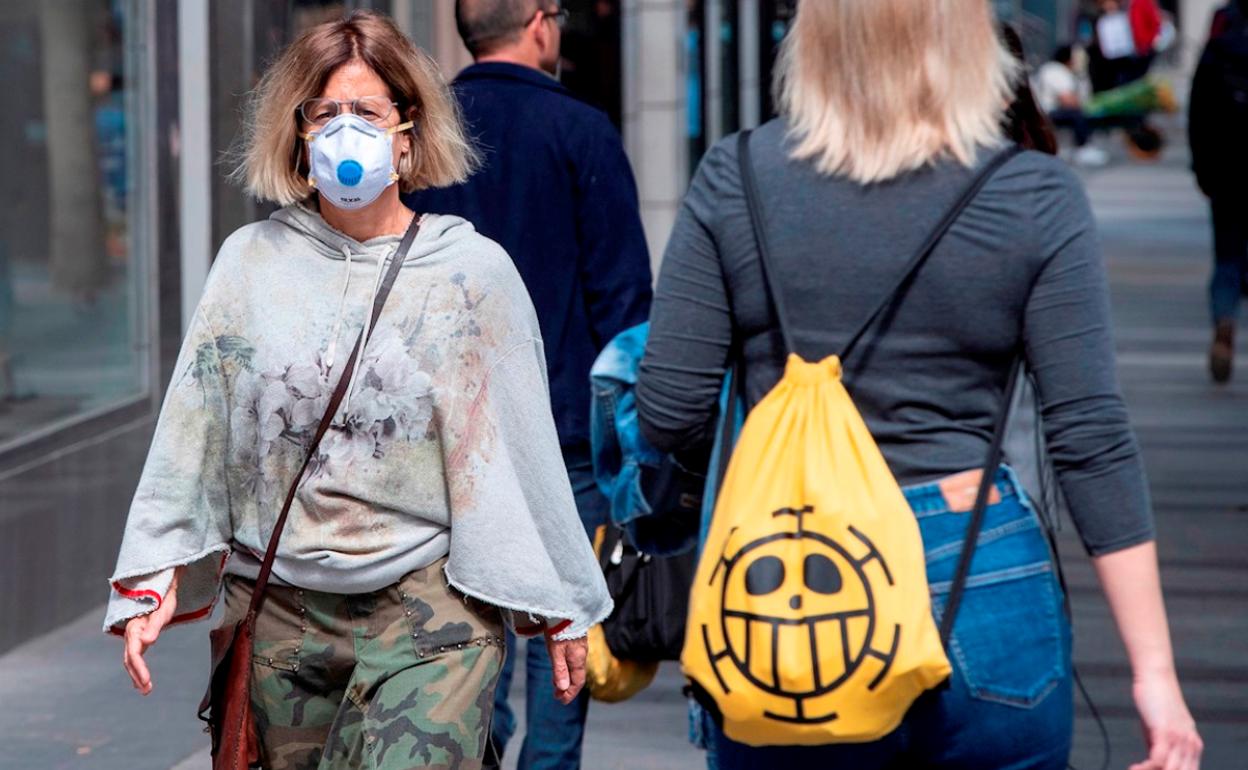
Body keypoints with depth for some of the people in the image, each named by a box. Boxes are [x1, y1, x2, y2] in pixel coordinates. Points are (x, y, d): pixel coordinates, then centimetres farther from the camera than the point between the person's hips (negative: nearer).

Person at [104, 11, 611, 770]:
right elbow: (192, 430, 7)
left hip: (431, 619, -3)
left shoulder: (471, 271, 1)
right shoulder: (252, 261, 6)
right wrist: (156, 580, 0)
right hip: (281, 614, 3)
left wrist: (558, 608, 8)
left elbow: (518, 446, 5)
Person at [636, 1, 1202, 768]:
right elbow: (1093, 442, -7)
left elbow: (669, 415, -1)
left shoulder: (734, 178, -1)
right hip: (985, 590, 0)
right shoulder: (1037, 199, -4)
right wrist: (1155, 669, -4)